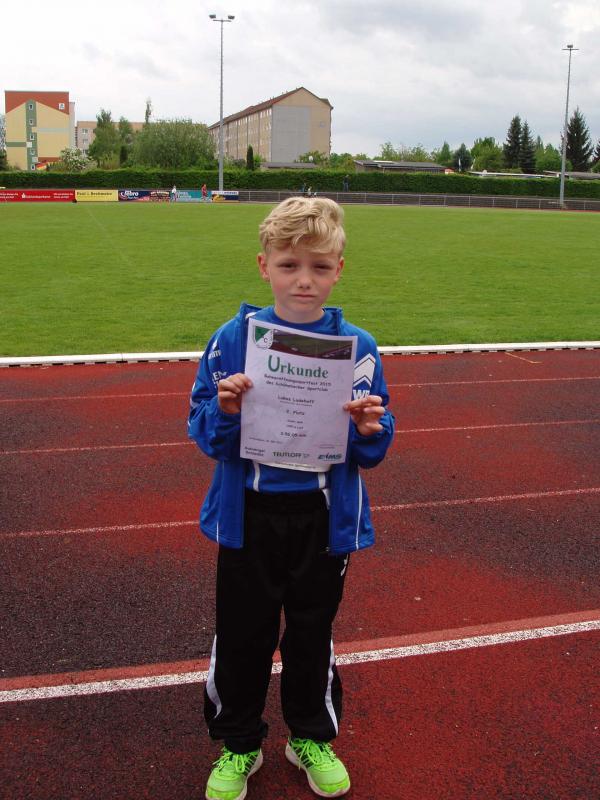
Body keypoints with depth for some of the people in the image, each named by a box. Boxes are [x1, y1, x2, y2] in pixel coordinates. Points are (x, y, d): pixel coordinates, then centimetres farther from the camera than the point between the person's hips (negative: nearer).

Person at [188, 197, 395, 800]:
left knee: (312, 636, 18)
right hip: (248, 518, 0)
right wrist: (224, 412, -25)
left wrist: (369, 430, -23)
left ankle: (312, 738, 43)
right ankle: (238, 745, 39)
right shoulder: (232, 339, -8)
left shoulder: (357, 347, -6)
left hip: (324, 522, 1)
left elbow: (372, 452, -1)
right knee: (241, 637, 14)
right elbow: (204, 434, -4)